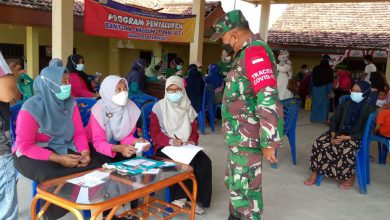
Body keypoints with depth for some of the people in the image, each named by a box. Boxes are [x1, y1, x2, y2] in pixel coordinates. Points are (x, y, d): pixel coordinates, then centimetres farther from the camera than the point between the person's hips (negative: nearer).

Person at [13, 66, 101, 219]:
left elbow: (79, 132, 1)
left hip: (62, 148, 5)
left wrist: (85, 152, -20)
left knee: (94, 166, -16)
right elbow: (24, 146, -19)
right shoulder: (31, 108, -18)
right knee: (51, 175, -34)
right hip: (31, 153, -5)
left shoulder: (70, 103, -3)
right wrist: (58, 159, -27)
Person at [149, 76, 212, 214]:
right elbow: (154, 133, -5)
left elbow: (194, 131, 14)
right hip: (165, 147, -4)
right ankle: (179, 197, -16)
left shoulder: (188, 108, 12)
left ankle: (197, 198, -10)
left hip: (186, 146, 4)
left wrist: (192, 142, -9)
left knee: (205, 162, -22)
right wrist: (171, 141, -20)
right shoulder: (159, 107, -1)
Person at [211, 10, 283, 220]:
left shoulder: (255, 52, -19)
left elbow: (269, 100, -27)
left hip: (246, 137, -10)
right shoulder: (246, 53, 14)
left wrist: (269, 142, -24)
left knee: (244, 189, 0)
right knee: (235, 183, 22)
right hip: (238, 135, 10)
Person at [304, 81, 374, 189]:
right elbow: (334, 120, 6)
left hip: (356, 137, -4)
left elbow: (365, 132, -12)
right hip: (339, 133, 4)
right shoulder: (346, 104, 4)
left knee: (347, 151, -36)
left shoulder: (368, 109, -9)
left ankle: (350, 176, -8)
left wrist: (346, 138, -22)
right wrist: (333, 134, -12)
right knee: (319, 143, -19)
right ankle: (314, 172, -8)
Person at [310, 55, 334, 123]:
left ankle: (314, 118, 17)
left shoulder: (315, 69, 2)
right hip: (324, 89, -3)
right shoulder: (329, 69, -6)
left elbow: (312, 80, 4)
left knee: (315, 103, 11)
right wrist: (330, 92, -9)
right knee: (325, 103, 3)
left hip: (315, 89, 3)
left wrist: (311, 90, 9)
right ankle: (324, 119, -3)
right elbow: (330, 81, -10)